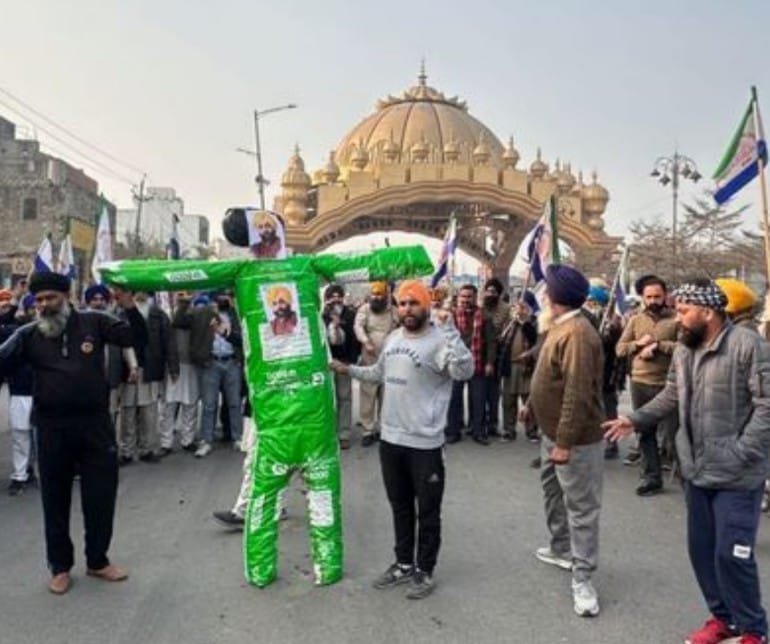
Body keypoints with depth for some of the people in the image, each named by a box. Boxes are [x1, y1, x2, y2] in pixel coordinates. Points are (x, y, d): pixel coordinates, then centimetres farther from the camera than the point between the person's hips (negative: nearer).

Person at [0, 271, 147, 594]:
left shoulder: (93, 322, 0)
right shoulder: (29, 335, 2)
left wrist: (129, 307, -19)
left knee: (101, 496, 9)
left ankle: (98, 561, 27)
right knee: (55, 499, 11)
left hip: (95, 423, 0)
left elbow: (137, 338, -4)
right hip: (52, 428, 0)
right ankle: (60, 566, 27)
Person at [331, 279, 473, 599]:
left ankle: (424, 571, 25)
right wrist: (349, 369, 22)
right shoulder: (393, 338, 7)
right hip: (390, 439, 7)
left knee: (427, 512, 9)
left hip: (425, 443, -7)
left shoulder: (439, 341, -17)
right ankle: (403, 563, 37)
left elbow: (464, 371, -34)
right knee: (400, 507, 21)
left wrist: (449, 329, -38)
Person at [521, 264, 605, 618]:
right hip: (552, 431, 11)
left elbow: (578, 394, -29)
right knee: (553, 492, 25)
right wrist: (533, 405, 27)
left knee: (581, 507, 0)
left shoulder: (577, 333, -26)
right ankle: (561, 549, 43)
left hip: (574, 438, -11)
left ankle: (582, 578, 9)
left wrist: (565, 442, -28)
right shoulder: (559, 326, 7)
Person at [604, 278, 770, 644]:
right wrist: (635, 419, 4)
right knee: (701, 549, 15)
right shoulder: (684, 351, 8)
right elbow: (671, 397, 15)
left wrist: (741, 453, -20)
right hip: (696, 470, 7)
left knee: (732, 554, -2)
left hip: (736, 476, -7)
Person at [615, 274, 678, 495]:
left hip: (666, 385, -4)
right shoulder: (635, 320, 9)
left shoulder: (676, 319, -3)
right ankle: (653, 478, 21)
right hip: (639, 384, 5)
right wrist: (638, 343, -11)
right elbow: (620, 349, 6)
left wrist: (658, 346, -19)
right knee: (645, 433, 11)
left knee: (671, 433, 0)